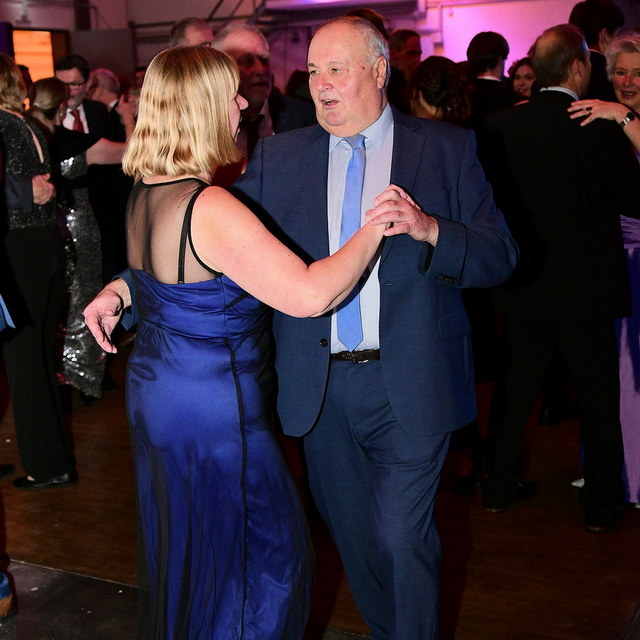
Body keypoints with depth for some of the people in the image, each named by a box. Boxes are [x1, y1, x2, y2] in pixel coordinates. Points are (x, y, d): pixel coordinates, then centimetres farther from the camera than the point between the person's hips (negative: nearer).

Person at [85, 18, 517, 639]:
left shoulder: (447, 148, -1)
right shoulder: (279, 156, 4)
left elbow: (499, 256, -5)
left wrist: (427, 229, -23)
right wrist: (124, 284, -11)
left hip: (409, 384, -3)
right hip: (320, 386, 3)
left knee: (403, 536, 2)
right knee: (351, 531, 18)